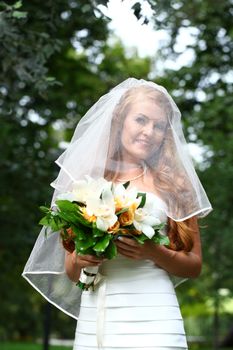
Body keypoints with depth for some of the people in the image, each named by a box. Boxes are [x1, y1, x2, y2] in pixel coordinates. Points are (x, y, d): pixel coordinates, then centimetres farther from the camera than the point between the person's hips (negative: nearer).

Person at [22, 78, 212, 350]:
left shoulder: (172, 184, 4)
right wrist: (79, 260, -8)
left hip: (151, 317, -2)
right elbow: (71, 273, 14)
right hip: (92, 319, 2)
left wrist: (153, 252, -12)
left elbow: (194, 265, 6)